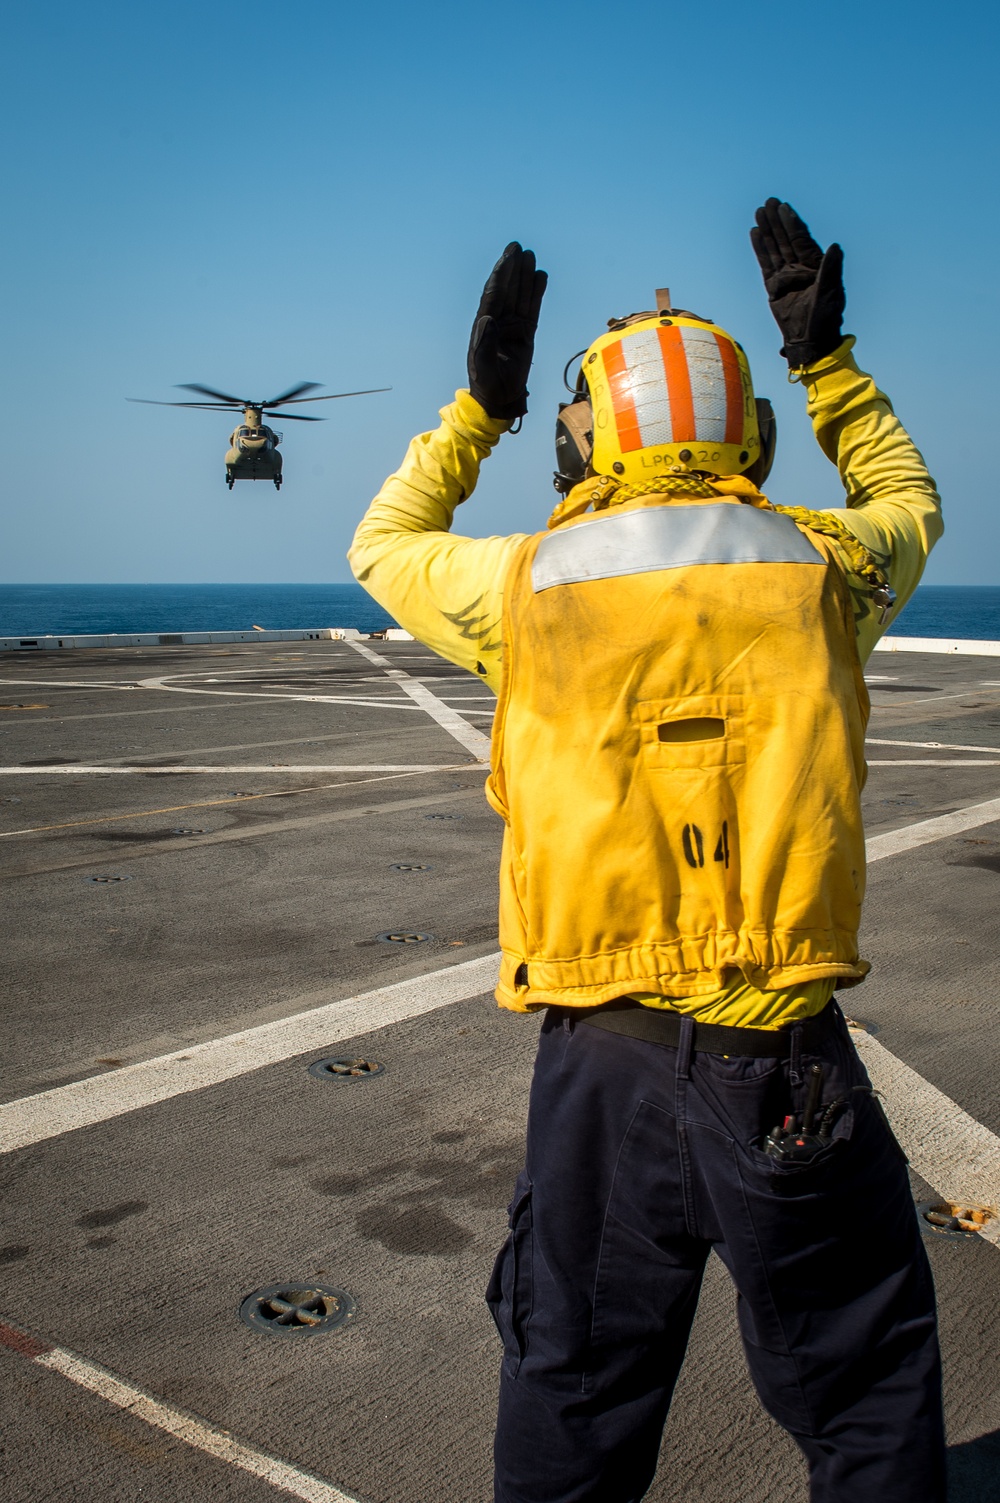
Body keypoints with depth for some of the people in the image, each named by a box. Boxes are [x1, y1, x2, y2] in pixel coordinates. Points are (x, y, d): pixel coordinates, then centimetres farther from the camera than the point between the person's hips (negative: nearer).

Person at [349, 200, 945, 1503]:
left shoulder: (527, 584, -2)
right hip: (788, 1066, 0)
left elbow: (384, 545, 19)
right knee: (868, 1395, 18)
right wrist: (827, 359, 28)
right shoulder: (821, 566, 0)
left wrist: (478, 404, 23)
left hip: (600, 1060, 1)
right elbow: (908, 501, 24)